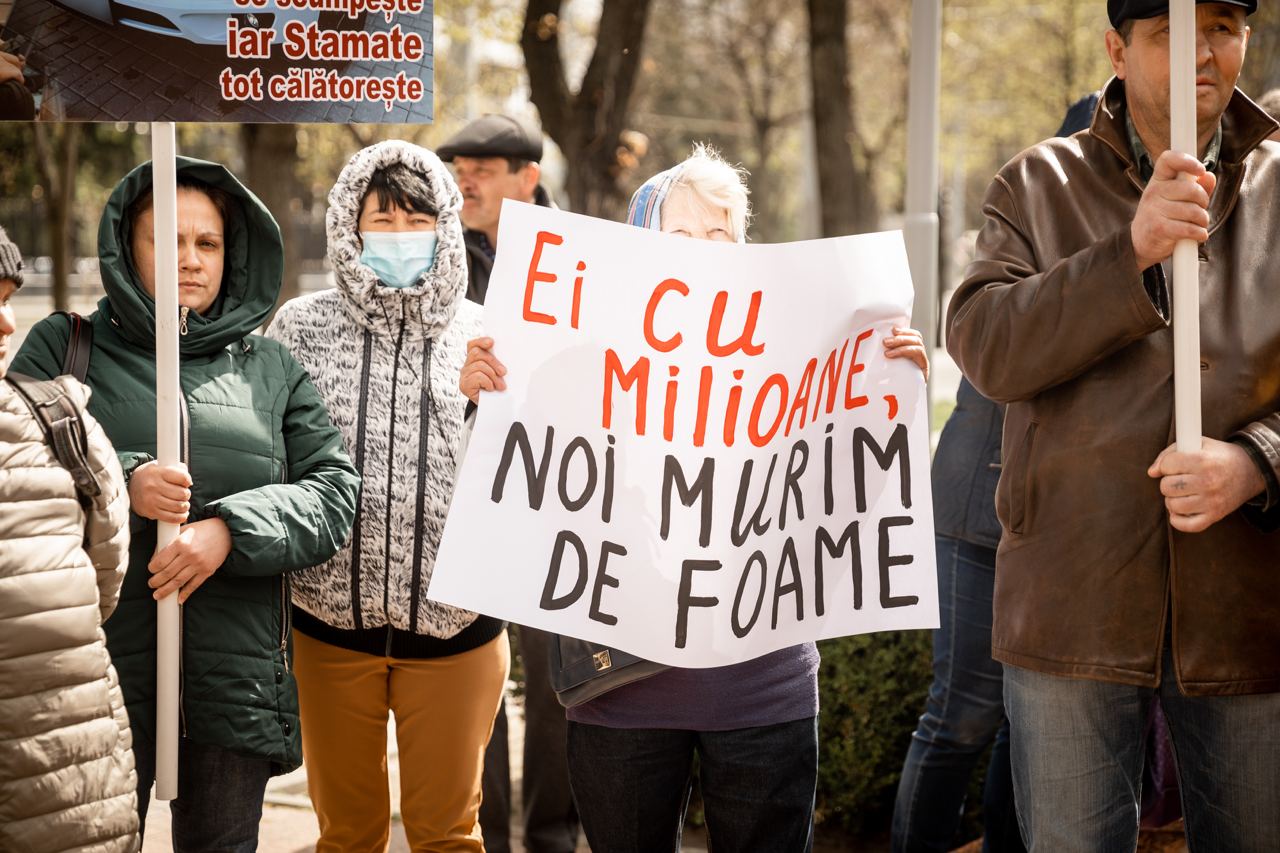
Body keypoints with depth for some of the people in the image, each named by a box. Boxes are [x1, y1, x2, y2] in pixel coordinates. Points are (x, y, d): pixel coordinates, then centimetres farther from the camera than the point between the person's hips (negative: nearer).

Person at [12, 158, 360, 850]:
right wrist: (120, 486, -19)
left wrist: (231, 530, -15)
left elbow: (334, 488, 2)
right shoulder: (61, 346, 7)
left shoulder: (270, 366, 12)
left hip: (236, 678, 2)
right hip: (99, 658, -2)